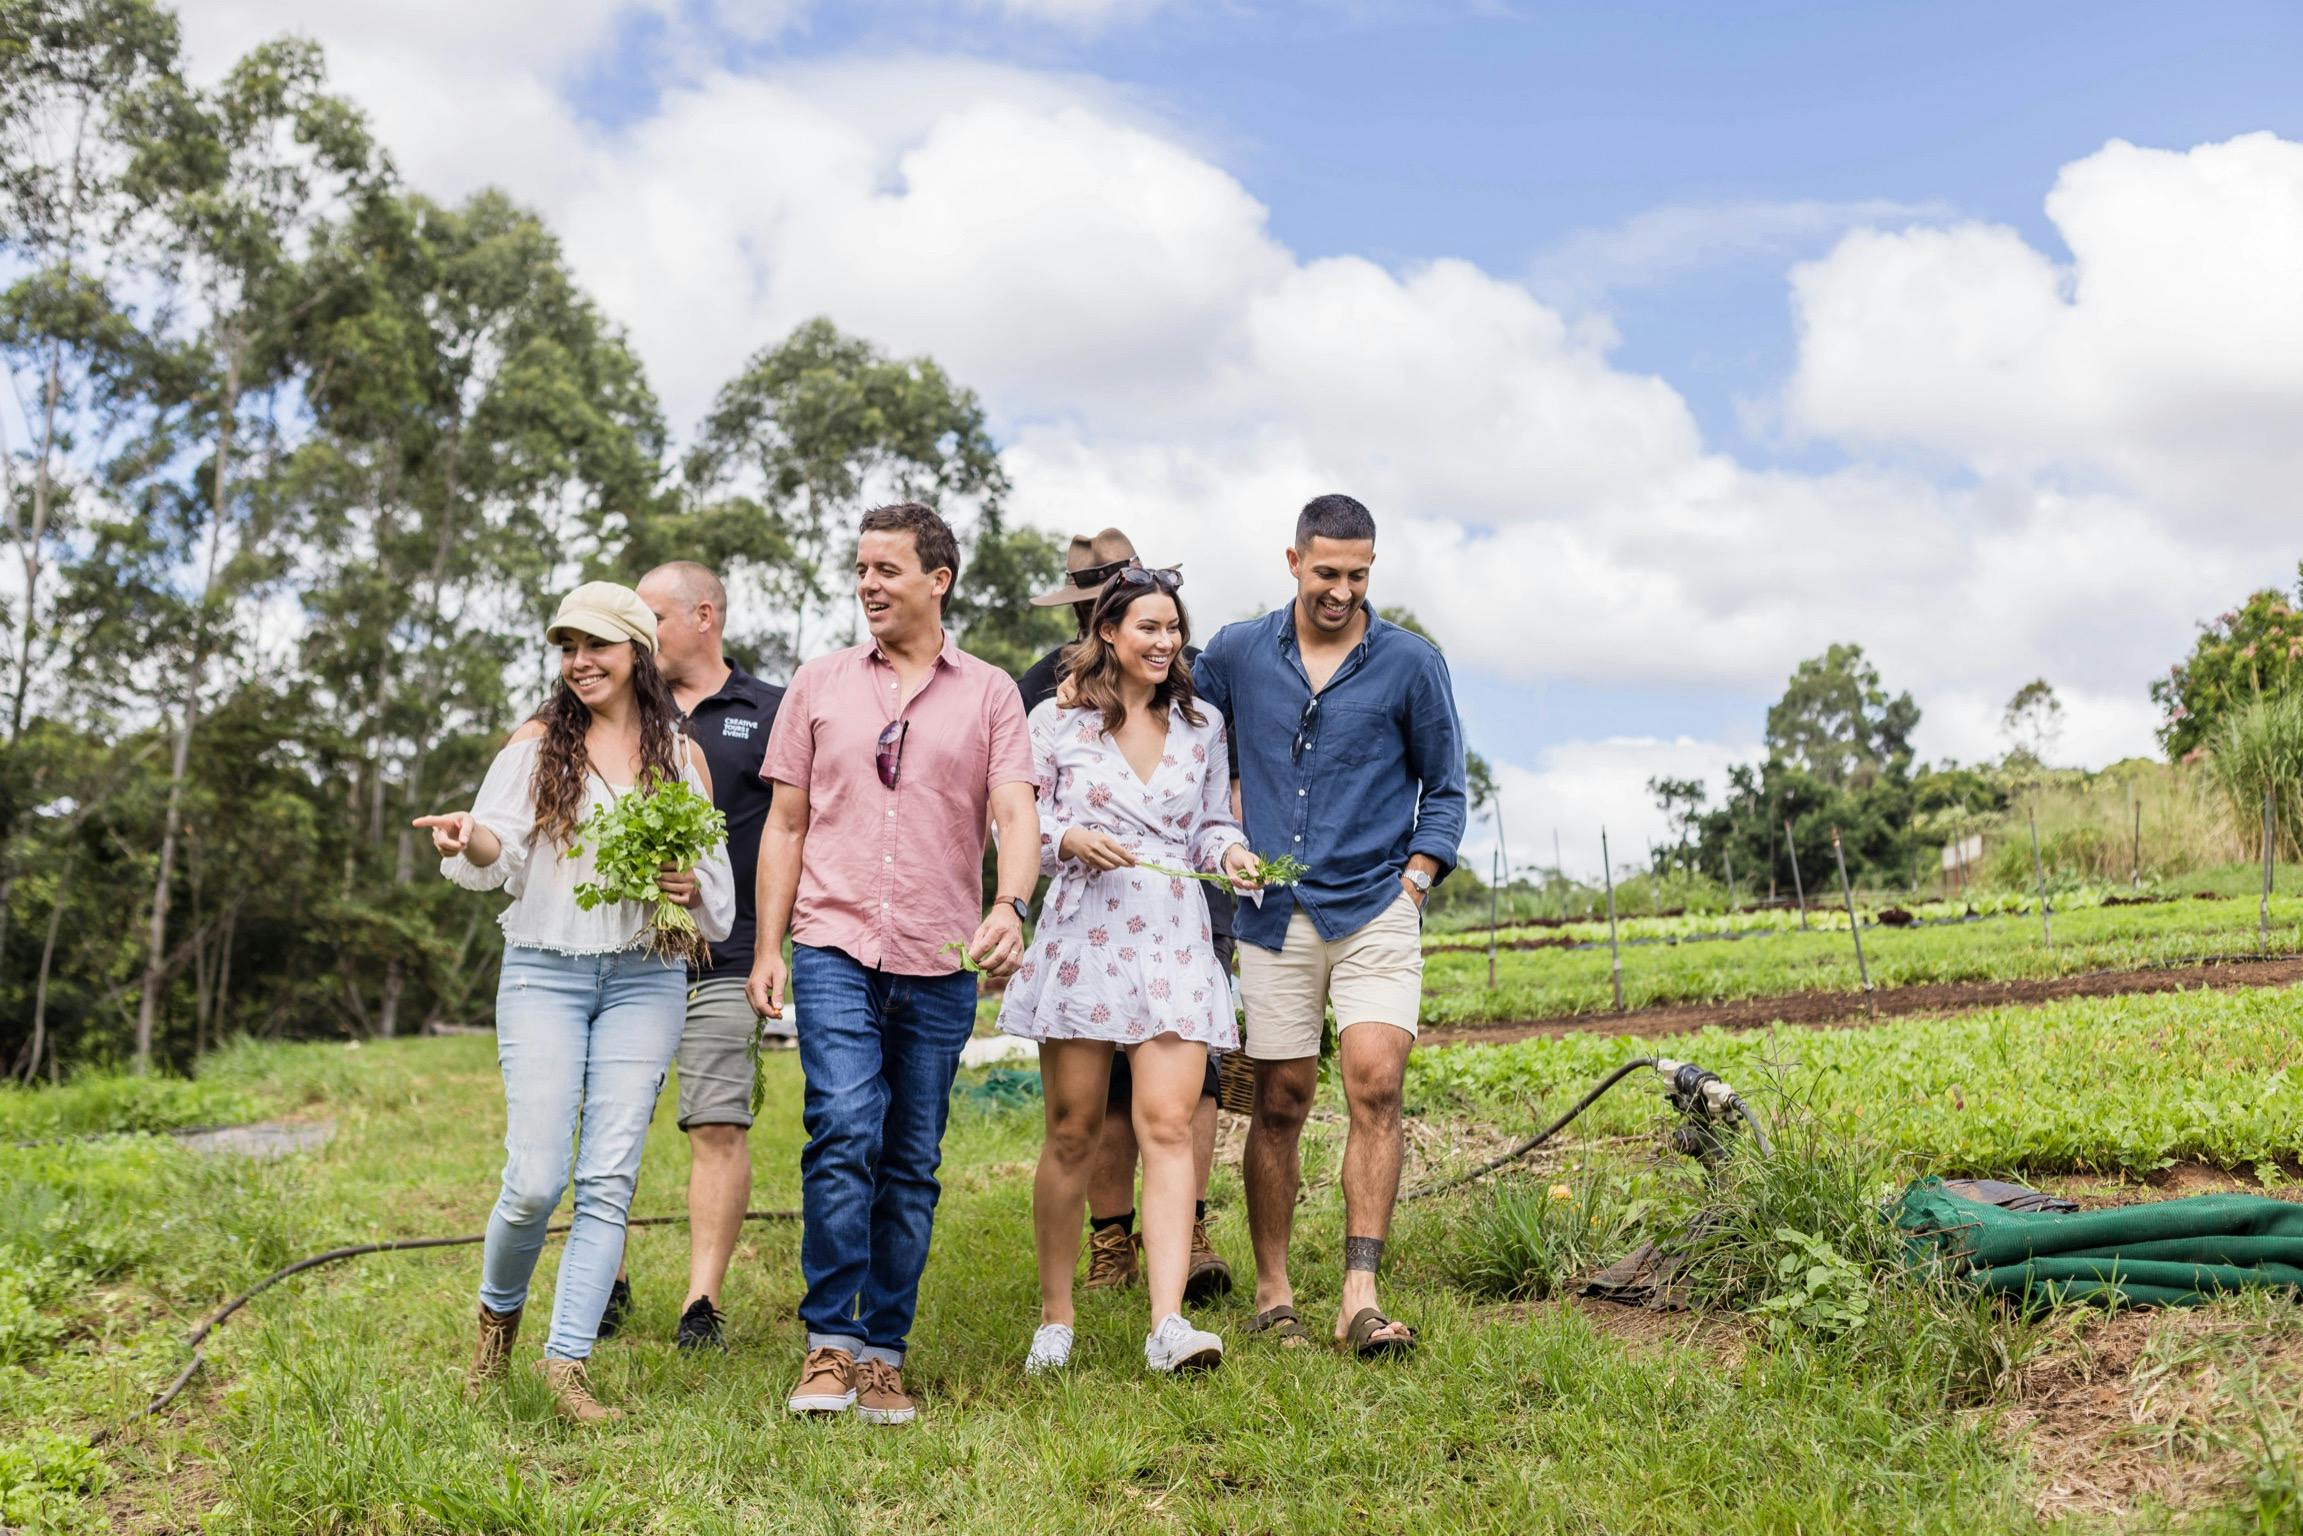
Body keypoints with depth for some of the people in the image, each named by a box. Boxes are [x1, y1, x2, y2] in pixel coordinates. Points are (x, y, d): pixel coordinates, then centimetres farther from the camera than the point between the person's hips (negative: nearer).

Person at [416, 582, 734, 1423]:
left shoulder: (680, 755, 9)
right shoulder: (537, 743, 5)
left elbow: (718, 873, 13)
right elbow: (499, 851, -8)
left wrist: (690, 885, -10)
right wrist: (471, 840, -31)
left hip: (644, 980, 1)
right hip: (543, 974, -1)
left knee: (608, 1180, -3)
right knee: (536, 1180, -7)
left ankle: (567, 1359, 5)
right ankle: (499, 1310, 22)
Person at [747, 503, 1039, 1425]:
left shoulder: (988, 694, 7)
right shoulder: (818, 685, 10)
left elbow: (1016, 816, -3)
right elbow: (785, 824, 12)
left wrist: (1009, 908, -23)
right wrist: (767, 948, 5)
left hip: (940, 966, 1)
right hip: (835, 949, 0)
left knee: (912, 1167, 5)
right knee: (843, 1136, -16)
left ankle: (883, 1356, 15)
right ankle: (829, 1343, -5)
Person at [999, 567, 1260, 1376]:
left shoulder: (1202, 726, 13)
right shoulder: (1058, 719, 4)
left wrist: (1231, 852, -3)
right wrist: (1070, 838, -14)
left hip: (1175, 941, 2)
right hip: (1083, 934, -2)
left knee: (1169, 1124, -11)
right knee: (1072, 1131, 5)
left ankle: (1168, 1323, -15)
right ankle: (1055, 1316, 18)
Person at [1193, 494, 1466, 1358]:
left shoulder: (1410, 664, 2)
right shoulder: (1237, 653, 6)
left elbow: (1444, 790, 10)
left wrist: (1413, 883, -2)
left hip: (1375, 911, -1)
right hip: (1276, 915, 1)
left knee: (1374, 1088, -14)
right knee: (1279, 1105, 5)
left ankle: (1361, 1298, -11)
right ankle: (1273, 1295, 15)